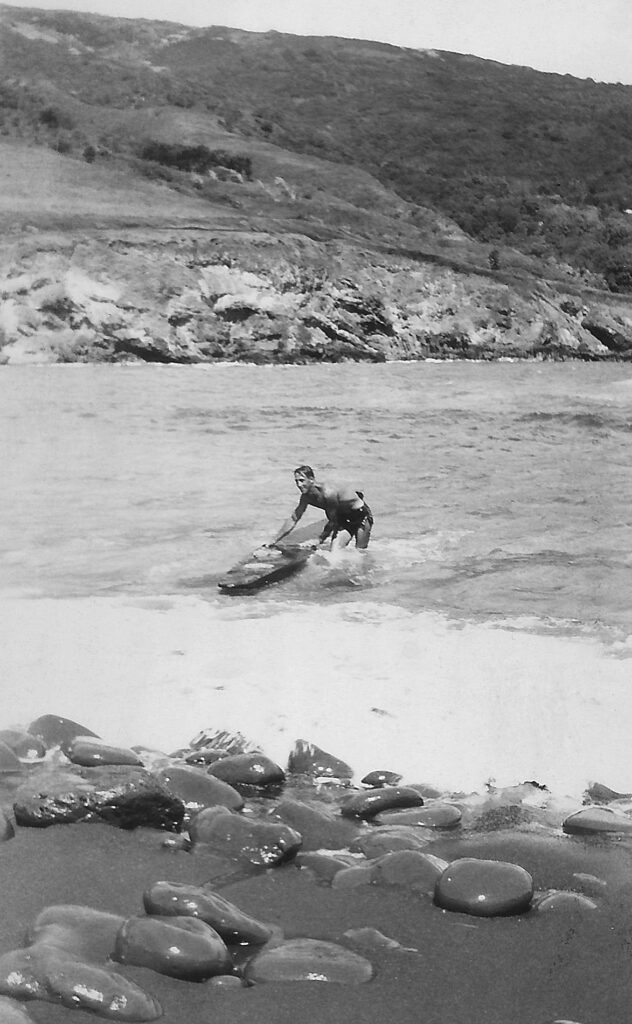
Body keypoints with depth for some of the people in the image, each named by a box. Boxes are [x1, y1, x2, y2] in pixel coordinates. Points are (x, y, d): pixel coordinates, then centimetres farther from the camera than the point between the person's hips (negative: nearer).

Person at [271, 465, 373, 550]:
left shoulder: (328, 493, -35)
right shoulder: (306, 497, -12)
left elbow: (332, 522, -24)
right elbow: (293, 519, -4)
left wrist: (320, 540, -13)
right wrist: (274, 542, -5)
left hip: (361, 515, -6)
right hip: (344, 518, 6)